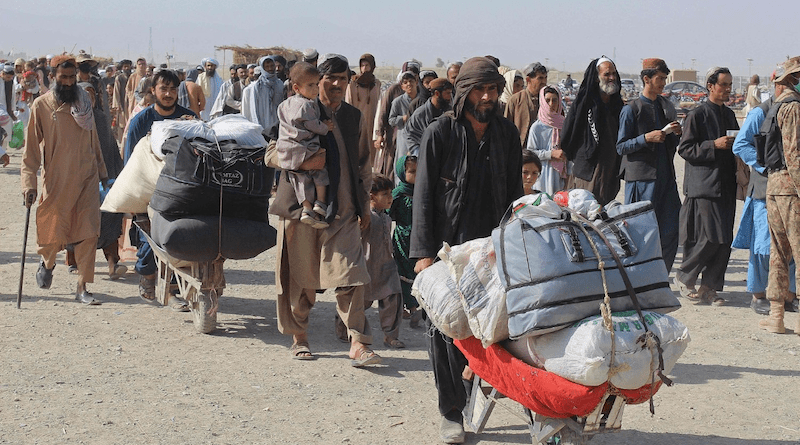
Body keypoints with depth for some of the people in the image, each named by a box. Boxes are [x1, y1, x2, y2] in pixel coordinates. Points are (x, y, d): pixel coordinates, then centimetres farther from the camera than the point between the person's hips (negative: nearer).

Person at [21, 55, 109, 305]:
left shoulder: (84, 103, 7)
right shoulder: (41, 106, -4)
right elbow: (31, 148, -4)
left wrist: (102, 173, 20)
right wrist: (29, 183, -11)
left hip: (87, 179, 3)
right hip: (56, 181, -3)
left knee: (88, 234, -6)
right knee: (54, 235, 3)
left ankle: (82, 288, 1)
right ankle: (47, 262, 38)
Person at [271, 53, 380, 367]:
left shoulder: (353, 116, 13)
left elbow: (362, 163, 21)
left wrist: (363, 205, 18)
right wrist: (301, 162, -21)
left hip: (343, 210, 2)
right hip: (302, 204, -2)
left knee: (351, 276, -9)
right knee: (300, 276, 6)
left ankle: (358, 344, -10)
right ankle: (299, 338, 23)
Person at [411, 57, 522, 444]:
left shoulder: (507, 133, 8)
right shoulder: (440, 133, -4)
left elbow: (514, 194, 15)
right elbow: (423, 195, -5)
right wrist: (424, 252, -11)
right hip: (448, 248, -3)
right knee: (446, 329, 0)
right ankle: (452, 412, 11)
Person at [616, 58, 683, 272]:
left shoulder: (667, 106, 15)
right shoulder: (632, 109, -3)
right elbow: (621, 147, -5)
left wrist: (677, 133, 1)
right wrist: (646, 138, -17)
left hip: (666, 175, 6)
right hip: (642, 176, -6)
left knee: (672, 229, 2)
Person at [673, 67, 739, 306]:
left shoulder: (729, 114, 17)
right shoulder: (697, 115, -5)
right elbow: (685, 149, -9)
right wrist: (714, 145, -18)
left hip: (726, 186, 7)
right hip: (704, 186, -7)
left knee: (724, 241, 3)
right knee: (710, 238, -12)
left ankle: (709, 287, 11)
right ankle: (684, 277, 8)